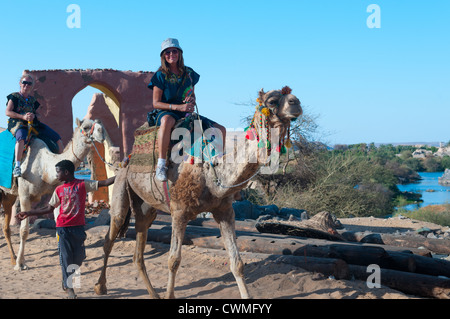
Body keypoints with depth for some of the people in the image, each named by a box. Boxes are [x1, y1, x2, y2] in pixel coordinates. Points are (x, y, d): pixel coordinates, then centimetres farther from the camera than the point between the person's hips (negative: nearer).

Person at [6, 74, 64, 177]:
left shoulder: (32, 100, 20)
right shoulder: (14, 97, 5)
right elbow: (8, 112, -4)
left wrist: (33, 115, -4)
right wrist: (23, 116, -16)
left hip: (33, 124, 6)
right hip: (17, 123, -6)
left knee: (57, 137, -3)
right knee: (21, 136, -43)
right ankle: (17, 167, -47)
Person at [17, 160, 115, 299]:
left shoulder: (82, 184, -1)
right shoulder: (58, 190, 5)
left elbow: (104, 183, -4)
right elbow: (49, 209, 11)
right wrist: (28, 213, 9)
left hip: (78, 227, -1)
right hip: (63, 227, 1)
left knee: (78, 257, 3)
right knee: (66, 257, -1)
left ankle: (67, 281, 26)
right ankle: (69, 287, 8)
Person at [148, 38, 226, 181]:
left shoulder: (189, 73, 10)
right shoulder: (161, 75, -4)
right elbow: (156, 103, -8)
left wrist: (192, 102, -3)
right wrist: (178, 107, -20)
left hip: (187, 113, 6)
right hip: (167, 112, -5)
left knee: (221, 129, -4)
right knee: (167, 120, -45)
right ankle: (161, 165, -40)